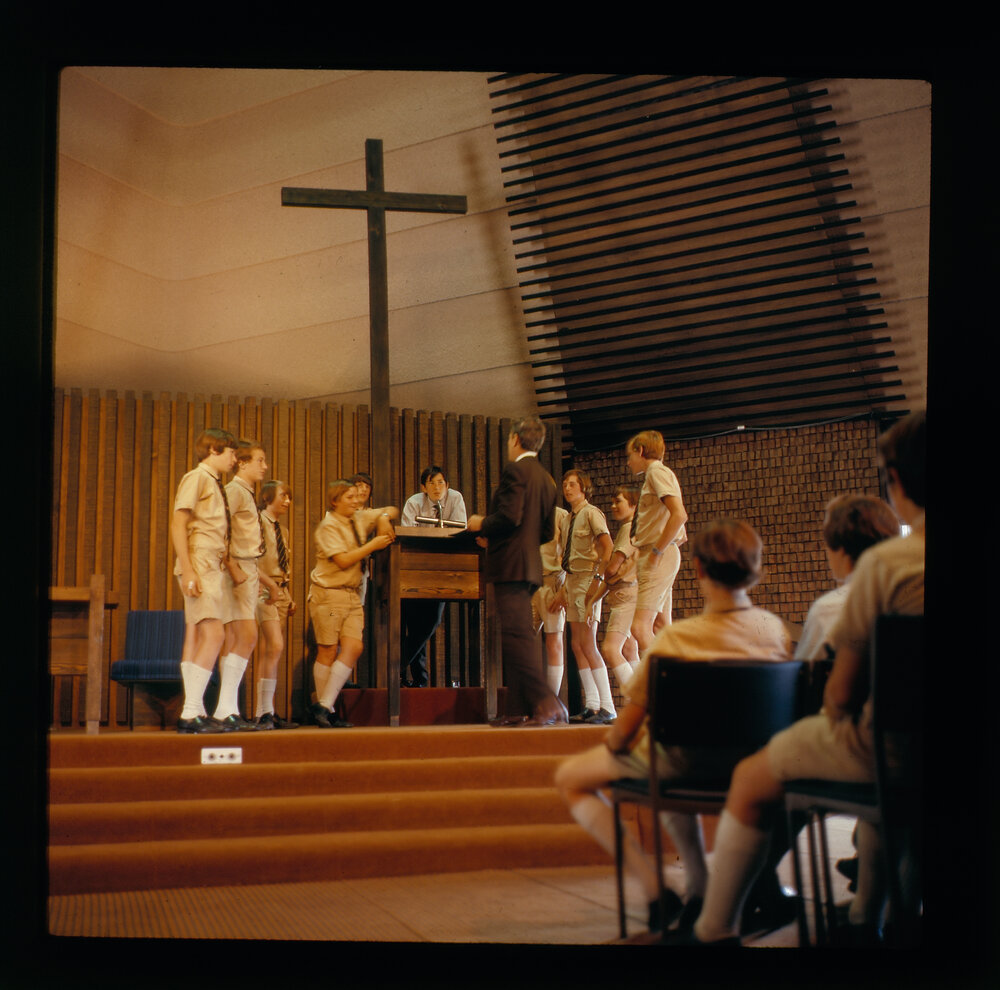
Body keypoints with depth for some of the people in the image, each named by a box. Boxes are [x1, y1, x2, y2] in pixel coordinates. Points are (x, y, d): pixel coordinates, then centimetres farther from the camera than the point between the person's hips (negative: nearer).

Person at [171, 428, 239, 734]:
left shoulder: (215, 484, 21)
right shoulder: (195, 478, -5)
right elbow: (177, 524, -12)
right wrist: (188, 570, -19)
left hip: (213, 567, 9)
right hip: (199, 564, -9)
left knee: (196, 638, 8)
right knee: (214, 634, -17)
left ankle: (194, 713, 9)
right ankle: (191, 712, -18)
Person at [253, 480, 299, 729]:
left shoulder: (283, 530, 19)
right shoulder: (257, 522, -5)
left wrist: (289, 596, 13)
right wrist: (270, 584, -18)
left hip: (281, 591, 8)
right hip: (263, 590, -8)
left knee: (269, 652, 6)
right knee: (275, 646, -18)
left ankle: (264, 713, 8)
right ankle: (266, 712, -16)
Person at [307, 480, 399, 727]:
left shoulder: (360, 518, 13)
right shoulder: (328, 526, -8)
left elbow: (391, 510, 25)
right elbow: (343, 560, -18)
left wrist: (384, 518, 2)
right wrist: (373, 545, -13)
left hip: (352, 594, 7)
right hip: (329, 593, -7)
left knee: (353, 648, -5)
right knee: (328, 651, -3)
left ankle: (324, 706, -3)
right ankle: (323, 707, 4)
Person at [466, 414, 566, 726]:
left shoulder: (515, 470, -9)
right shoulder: (546, 479, 18)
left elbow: (510, 517, -20)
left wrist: (481, 524, -1)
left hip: (511, 566, -9)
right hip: (530, 567, 9)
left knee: (517, 636, -11)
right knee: (517, 637, 12)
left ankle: (547, 706, -16)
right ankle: (531, 709, 11)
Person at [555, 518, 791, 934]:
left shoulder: (674, 639, -26)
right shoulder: (776, 630, -11)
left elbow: (622, 733, -19)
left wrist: (613, 743, 6)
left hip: (683, 762, -6)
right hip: (750, 761, 6)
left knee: (570, 778, 16)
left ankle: (657, 891, 7)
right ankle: (698, 885, 37)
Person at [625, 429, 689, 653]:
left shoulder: (657, 472, -7)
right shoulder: (655, 474, 23)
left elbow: (679, 515, -23)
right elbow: (681, 535, 25)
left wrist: (657, 551, -18)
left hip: (659, 559, -10)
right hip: (661, 559, 10)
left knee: (640, 627, -18)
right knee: (660, 628, 7)